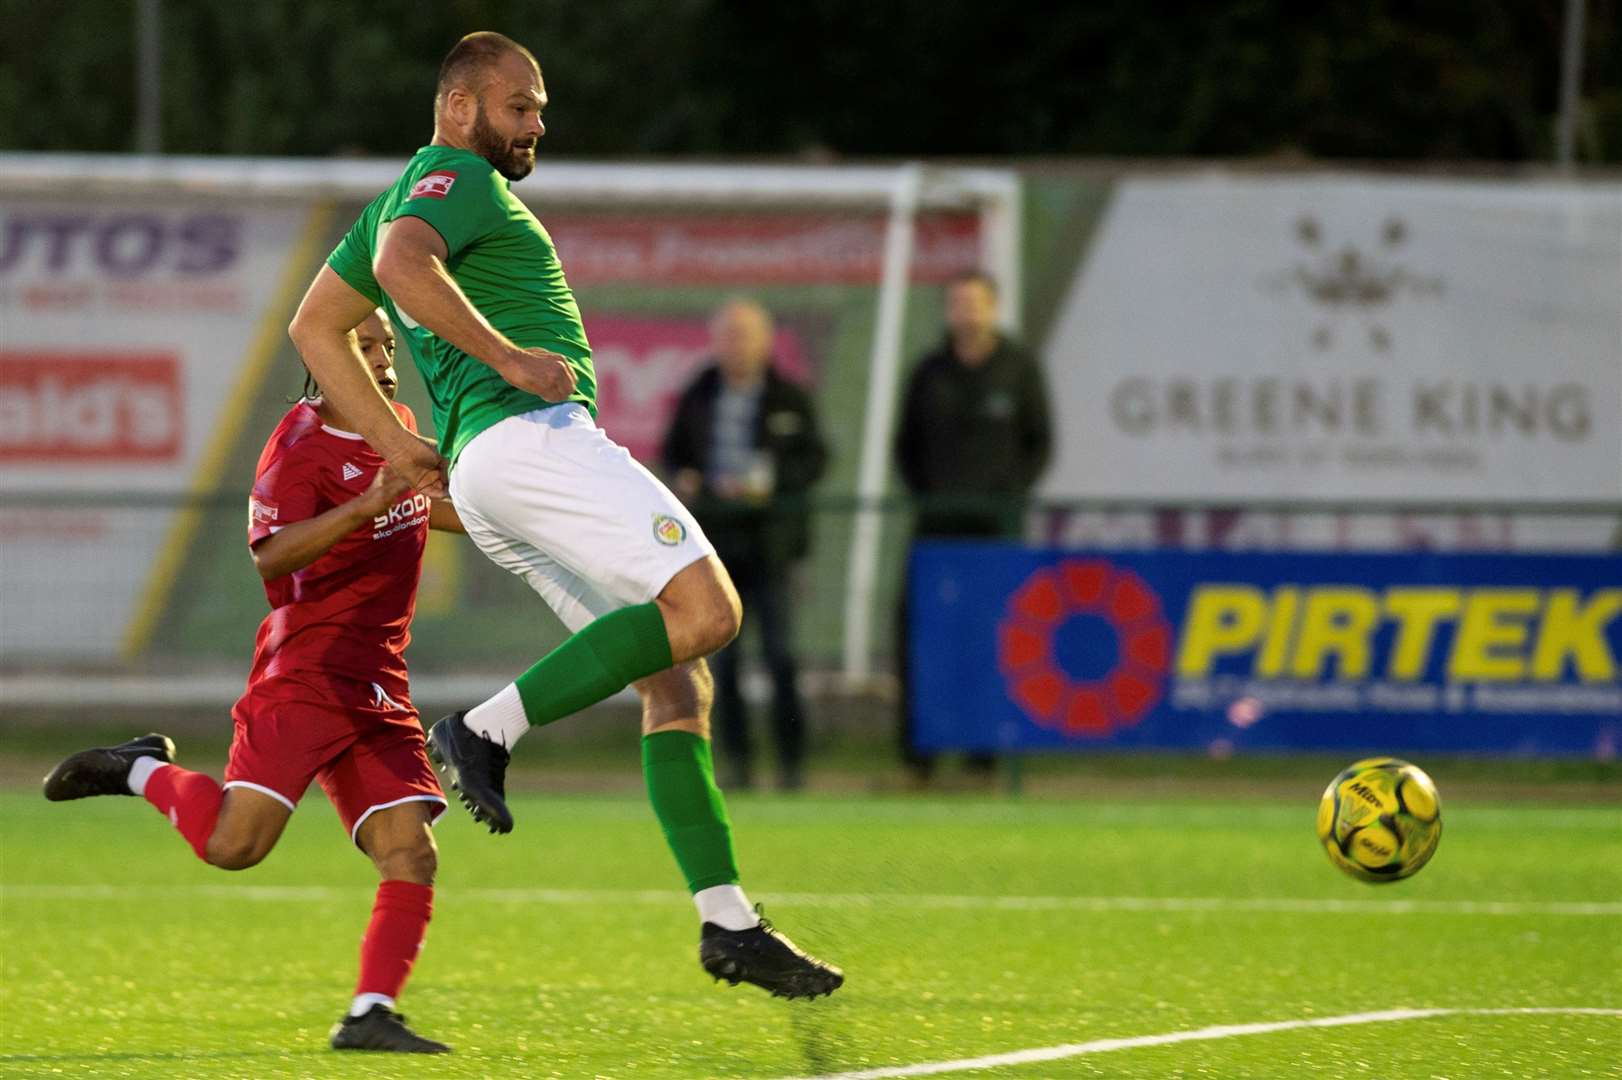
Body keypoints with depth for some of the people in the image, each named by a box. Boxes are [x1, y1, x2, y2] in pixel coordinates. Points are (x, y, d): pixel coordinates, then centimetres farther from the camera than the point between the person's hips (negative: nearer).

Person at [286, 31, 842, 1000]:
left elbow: (314, 327, 29)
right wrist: (506, 356, -22)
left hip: (483, 479, 10)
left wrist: (398, 446, 21)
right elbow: (402, 264, -22)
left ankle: (728, 920, -3)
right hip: (532, 438, -10)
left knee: (679, 684, 5)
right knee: (707, 609, -24)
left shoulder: (398, 198, 28)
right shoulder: (459, 178, -1)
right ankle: (488, 729, -21)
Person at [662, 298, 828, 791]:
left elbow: (814, 459, 1)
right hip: (714, 541, 3)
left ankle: (793, 762, -1)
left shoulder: (789, 399, 1)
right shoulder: (697, 396, 8)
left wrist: (770, 480, -15)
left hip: (769, 543, -3)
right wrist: (682, 476, -5)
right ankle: (737, 761, 6)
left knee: (781, 655, -6)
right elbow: (674, 450, 17)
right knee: (721, 657, 1)